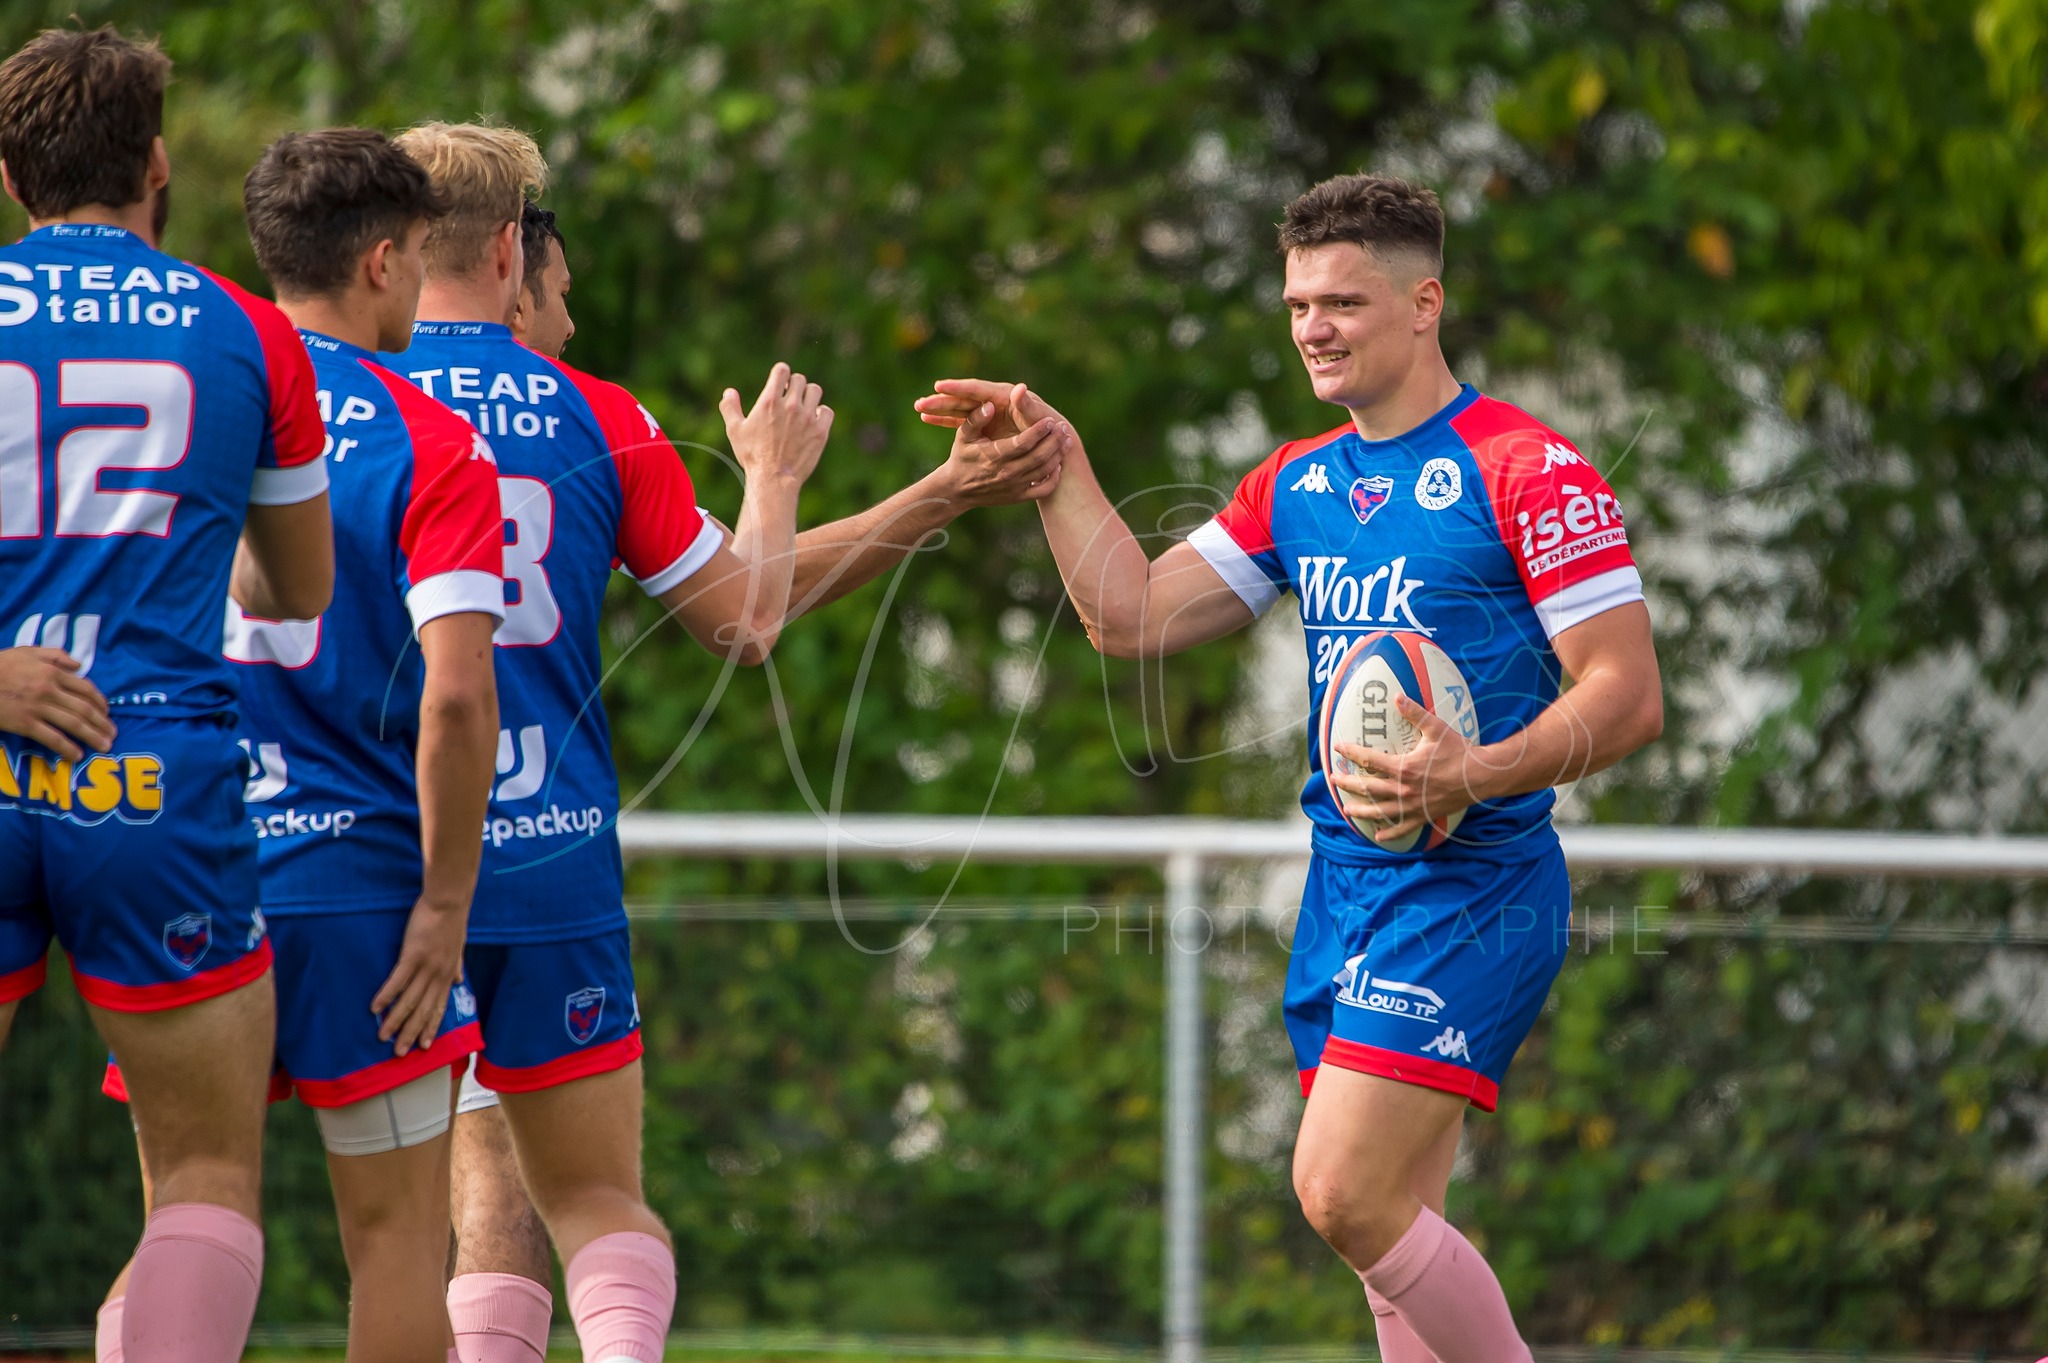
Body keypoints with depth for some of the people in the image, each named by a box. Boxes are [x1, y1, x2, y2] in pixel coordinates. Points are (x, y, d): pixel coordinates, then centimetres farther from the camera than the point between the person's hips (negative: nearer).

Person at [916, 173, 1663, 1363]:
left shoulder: (1527, 469, -9)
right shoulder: (1296, 484, 14)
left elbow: (1629, 695, -13)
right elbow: (1135, 618, 13)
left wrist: (1477, 775, -27)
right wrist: (1059, 467, 3)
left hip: (1466, 890, -8)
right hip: (1345, 888, 8)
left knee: (1347, 1193, -18)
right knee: (1389, 1225, 6)